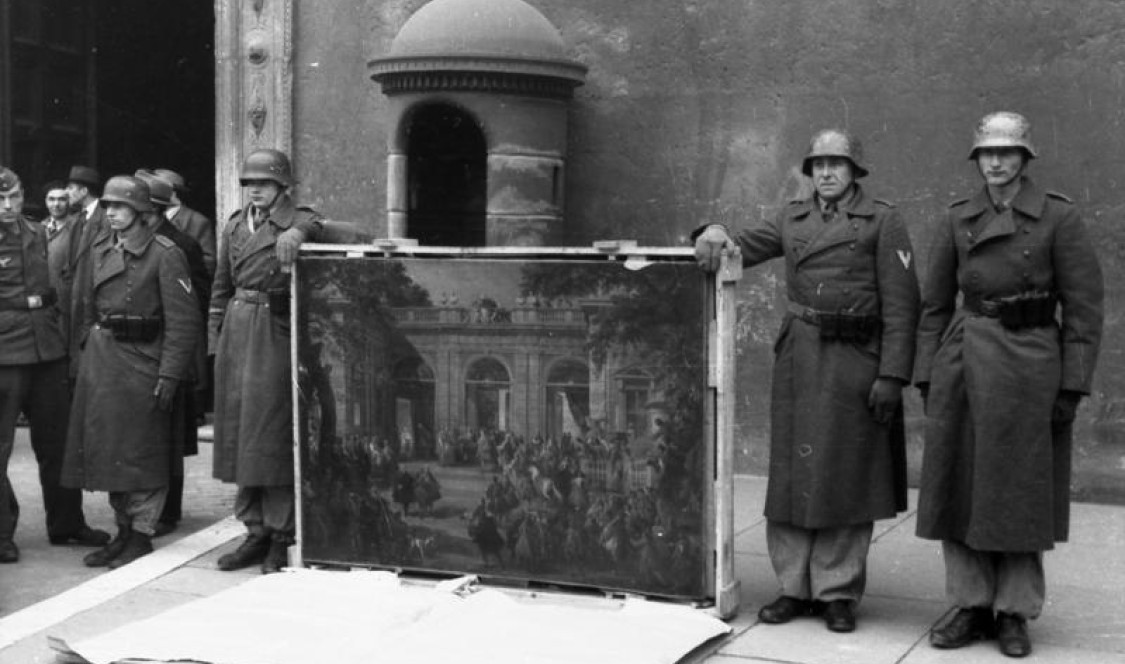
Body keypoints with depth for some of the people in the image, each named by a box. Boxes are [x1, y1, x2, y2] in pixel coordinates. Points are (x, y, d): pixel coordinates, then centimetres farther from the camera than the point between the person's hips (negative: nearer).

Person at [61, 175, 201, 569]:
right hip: (99, 360, 7)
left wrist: (169, 376, -16)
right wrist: (85, 352, 10)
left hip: (141, 360, -7)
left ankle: (141, 536, 10)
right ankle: (123, 531, 23)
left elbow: (184, 322, -12)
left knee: (141, 453, -1)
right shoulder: (100, 251, 12)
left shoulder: (164, 254, -9)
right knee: (105, 448, 11)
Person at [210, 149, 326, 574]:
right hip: (237, 331, 6)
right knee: (238, 431, 8)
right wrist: (215, 340, 11)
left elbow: (314, 225, -24)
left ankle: (281, 537, 3)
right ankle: (255, 531, 18)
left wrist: (294, 233, -44)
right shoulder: (235, 225, 16)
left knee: (272, 430, -5)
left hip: (275, 332, -6)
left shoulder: (298, 220, 0)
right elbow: (221, 287, 17)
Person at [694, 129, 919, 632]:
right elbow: (744, 248, 8)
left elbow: (901, 303, -6)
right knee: (793, 471, 5)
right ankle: (795, 587, 15)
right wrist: (716, 235, -16)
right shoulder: (793, 219, 13)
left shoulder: (881, 221, -1)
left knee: (848, 474, 2)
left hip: (856, 360, -4)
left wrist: (892, 375, -13)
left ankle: (839, 592, 12)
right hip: (798, 358, 4)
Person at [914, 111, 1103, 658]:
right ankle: (971, 607, 18)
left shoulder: (1059, 217, -4)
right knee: (960, 488, 6)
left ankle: (1014, 614, 17)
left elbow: (1084, 307, -5)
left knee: (1021, 493, 4)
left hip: (1029, 364, -3)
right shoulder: (958, 220, 6)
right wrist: (927, 378, 5)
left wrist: (1073, 386, -10)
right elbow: (935, 305, 10)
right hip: (963, 365, 3)